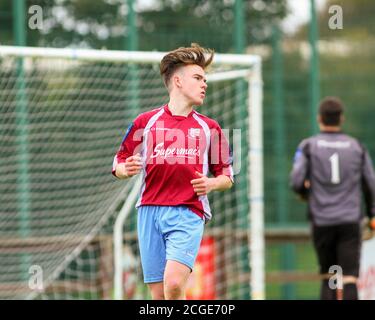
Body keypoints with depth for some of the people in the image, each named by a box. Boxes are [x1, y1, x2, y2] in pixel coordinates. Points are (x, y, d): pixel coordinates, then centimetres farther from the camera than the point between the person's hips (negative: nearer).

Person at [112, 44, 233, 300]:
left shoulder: (210, 128, 12)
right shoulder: (145, 122, 10)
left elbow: (227, 177, 16)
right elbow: (118, 166, 14)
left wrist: (211, 183, -6)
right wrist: (126, 169, -9)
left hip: (188, 214, -1)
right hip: (150, 211, 1)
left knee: (174, 282, -22)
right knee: (159, 293, 0)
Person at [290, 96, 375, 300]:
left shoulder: (308, 146, 0)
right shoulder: (356, 147, 5)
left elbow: (296, 182, -7)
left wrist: (305, 192, 16)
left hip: (321, 222, 0)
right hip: (350, 221, 0)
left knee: (328, 276, 12)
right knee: (349, 278, -6)